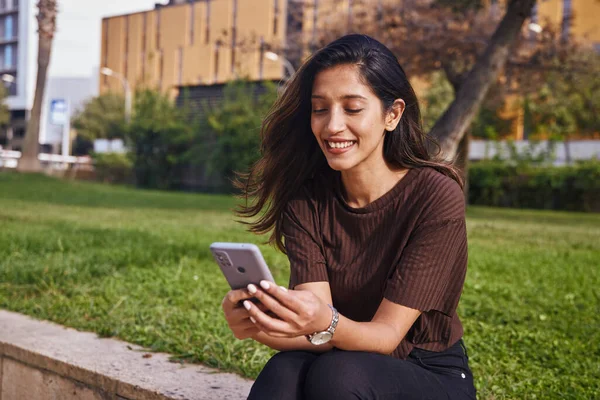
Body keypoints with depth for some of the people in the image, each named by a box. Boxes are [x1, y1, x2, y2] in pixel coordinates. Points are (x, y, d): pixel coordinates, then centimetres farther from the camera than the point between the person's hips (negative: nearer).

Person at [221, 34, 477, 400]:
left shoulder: (436, 197, -17)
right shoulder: (305, 201, -6)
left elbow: (387, 334, -20)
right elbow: (316, 331, -16)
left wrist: (325, 323, -41)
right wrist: (260, 324, -37)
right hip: (343, 364, 2)